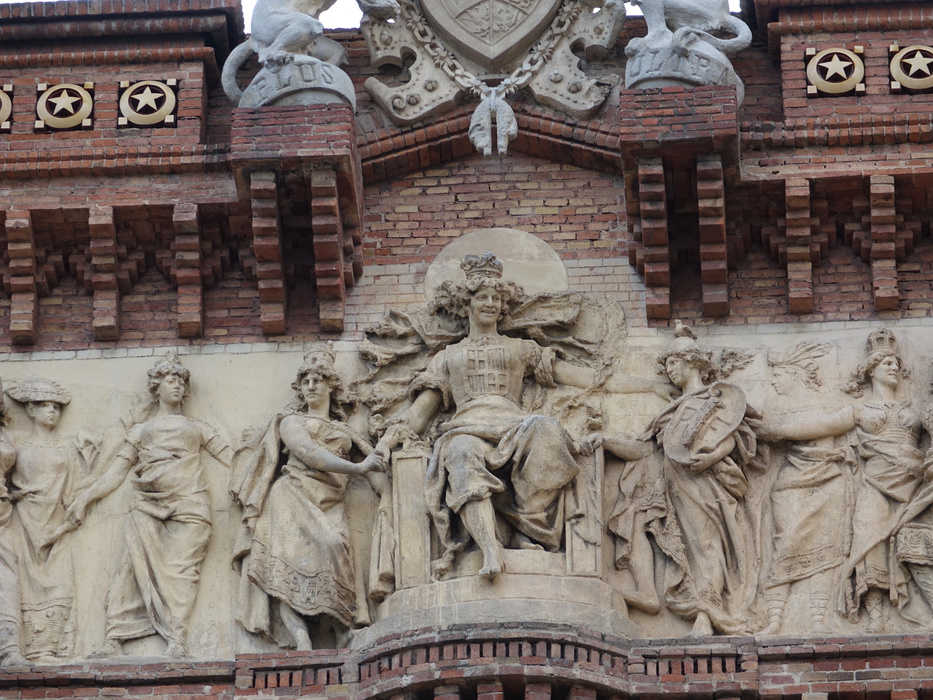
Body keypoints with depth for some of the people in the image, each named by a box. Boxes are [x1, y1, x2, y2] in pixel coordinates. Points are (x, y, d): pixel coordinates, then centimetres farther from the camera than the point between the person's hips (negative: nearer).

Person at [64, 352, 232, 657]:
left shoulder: (196, 428, 25)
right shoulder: (140, 430, 25)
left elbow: (230, 457, 19)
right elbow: (117, 471, 19)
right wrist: (84, 498, 10)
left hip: (188, 504, 0)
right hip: (147, 506, 0)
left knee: (181, 568, -15)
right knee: (141, 566, -18)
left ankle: (176, 640, -24)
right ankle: (135, 637, -24)